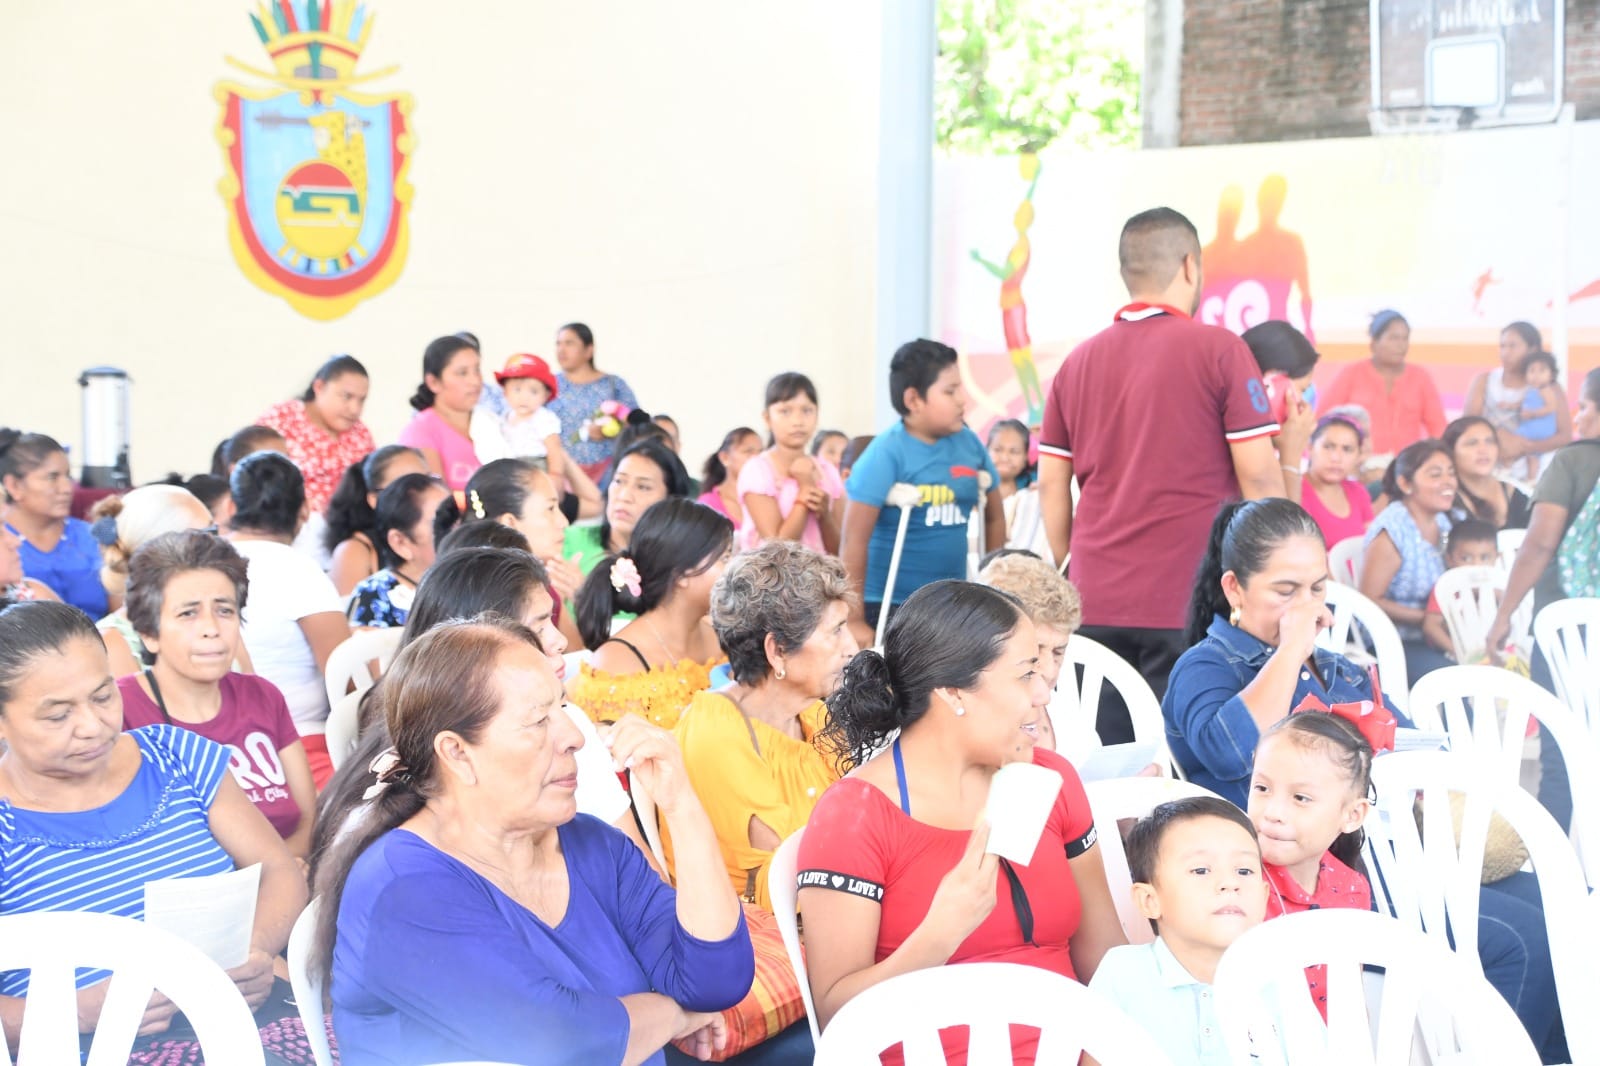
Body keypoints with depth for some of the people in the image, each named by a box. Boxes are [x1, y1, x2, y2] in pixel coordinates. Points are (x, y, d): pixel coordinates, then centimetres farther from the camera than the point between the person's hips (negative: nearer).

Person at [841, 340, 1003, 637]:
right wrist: (854, 620, -19)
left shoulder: (969, 443, 3)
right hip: (888, 606, -6)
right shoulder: (887, 453, -14)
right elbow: (854, 538, -17)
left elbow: (994, 517, 16)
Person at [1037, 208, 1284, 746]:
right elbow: (1259, 475, -6)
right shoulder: (1218, 349, -4)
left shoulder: (1079, 361, 10)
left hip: (1096, 602, 4)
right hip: (1189, 599, -4)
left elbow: (1051, 484, 11)